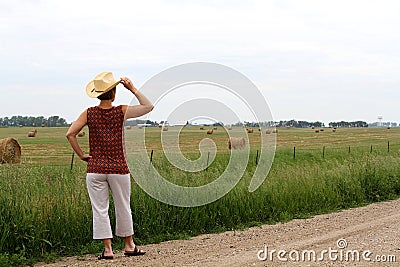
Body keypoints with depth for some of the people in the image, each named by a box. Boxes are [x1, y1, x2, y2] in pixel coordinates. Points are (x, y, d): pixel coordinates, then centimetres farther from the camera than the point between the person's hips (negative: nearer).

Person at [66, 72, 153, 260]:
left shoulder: (89, 114, -1)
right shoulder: (122, 112, -4)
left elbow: (70, 134, -7)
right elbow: (148, 106, 7)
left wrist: (81, 155, 3)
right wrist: (133, 89, 7)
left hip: (95, 168, 1)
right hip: (118, 167, 0)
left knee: (99, 210, 5)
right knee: (123, 208, 13)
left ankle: (107, 249, 5)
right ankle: (129, 246, 24)